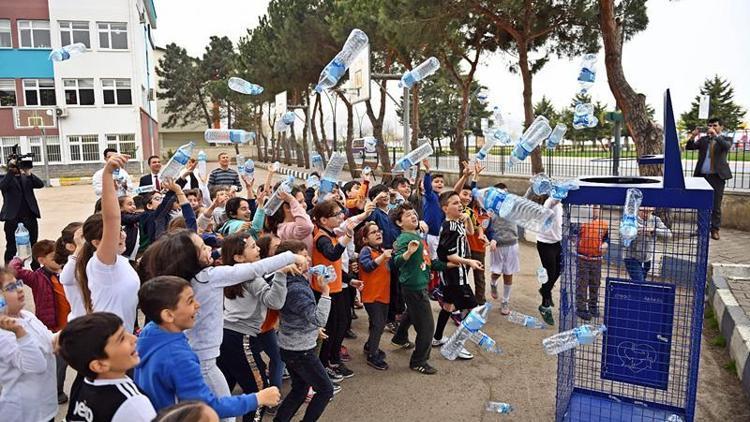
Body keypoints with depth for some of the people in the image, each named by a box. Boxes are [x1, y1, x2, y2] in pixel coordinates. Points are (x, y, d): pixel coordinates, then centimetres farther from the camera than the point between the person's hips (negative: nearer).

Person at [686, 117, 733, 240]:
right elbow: (689, 147, 2)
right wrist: (693, 137, -15)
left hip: (717, 176, -3)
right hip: (702, 175, 3)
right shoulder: (703, 139, 13)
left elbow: (727, 146, -16)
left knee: (716, 205, -1)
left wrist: (716, 135, -24)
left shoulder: (725, 139, 6)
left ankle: (715, 230, 5)